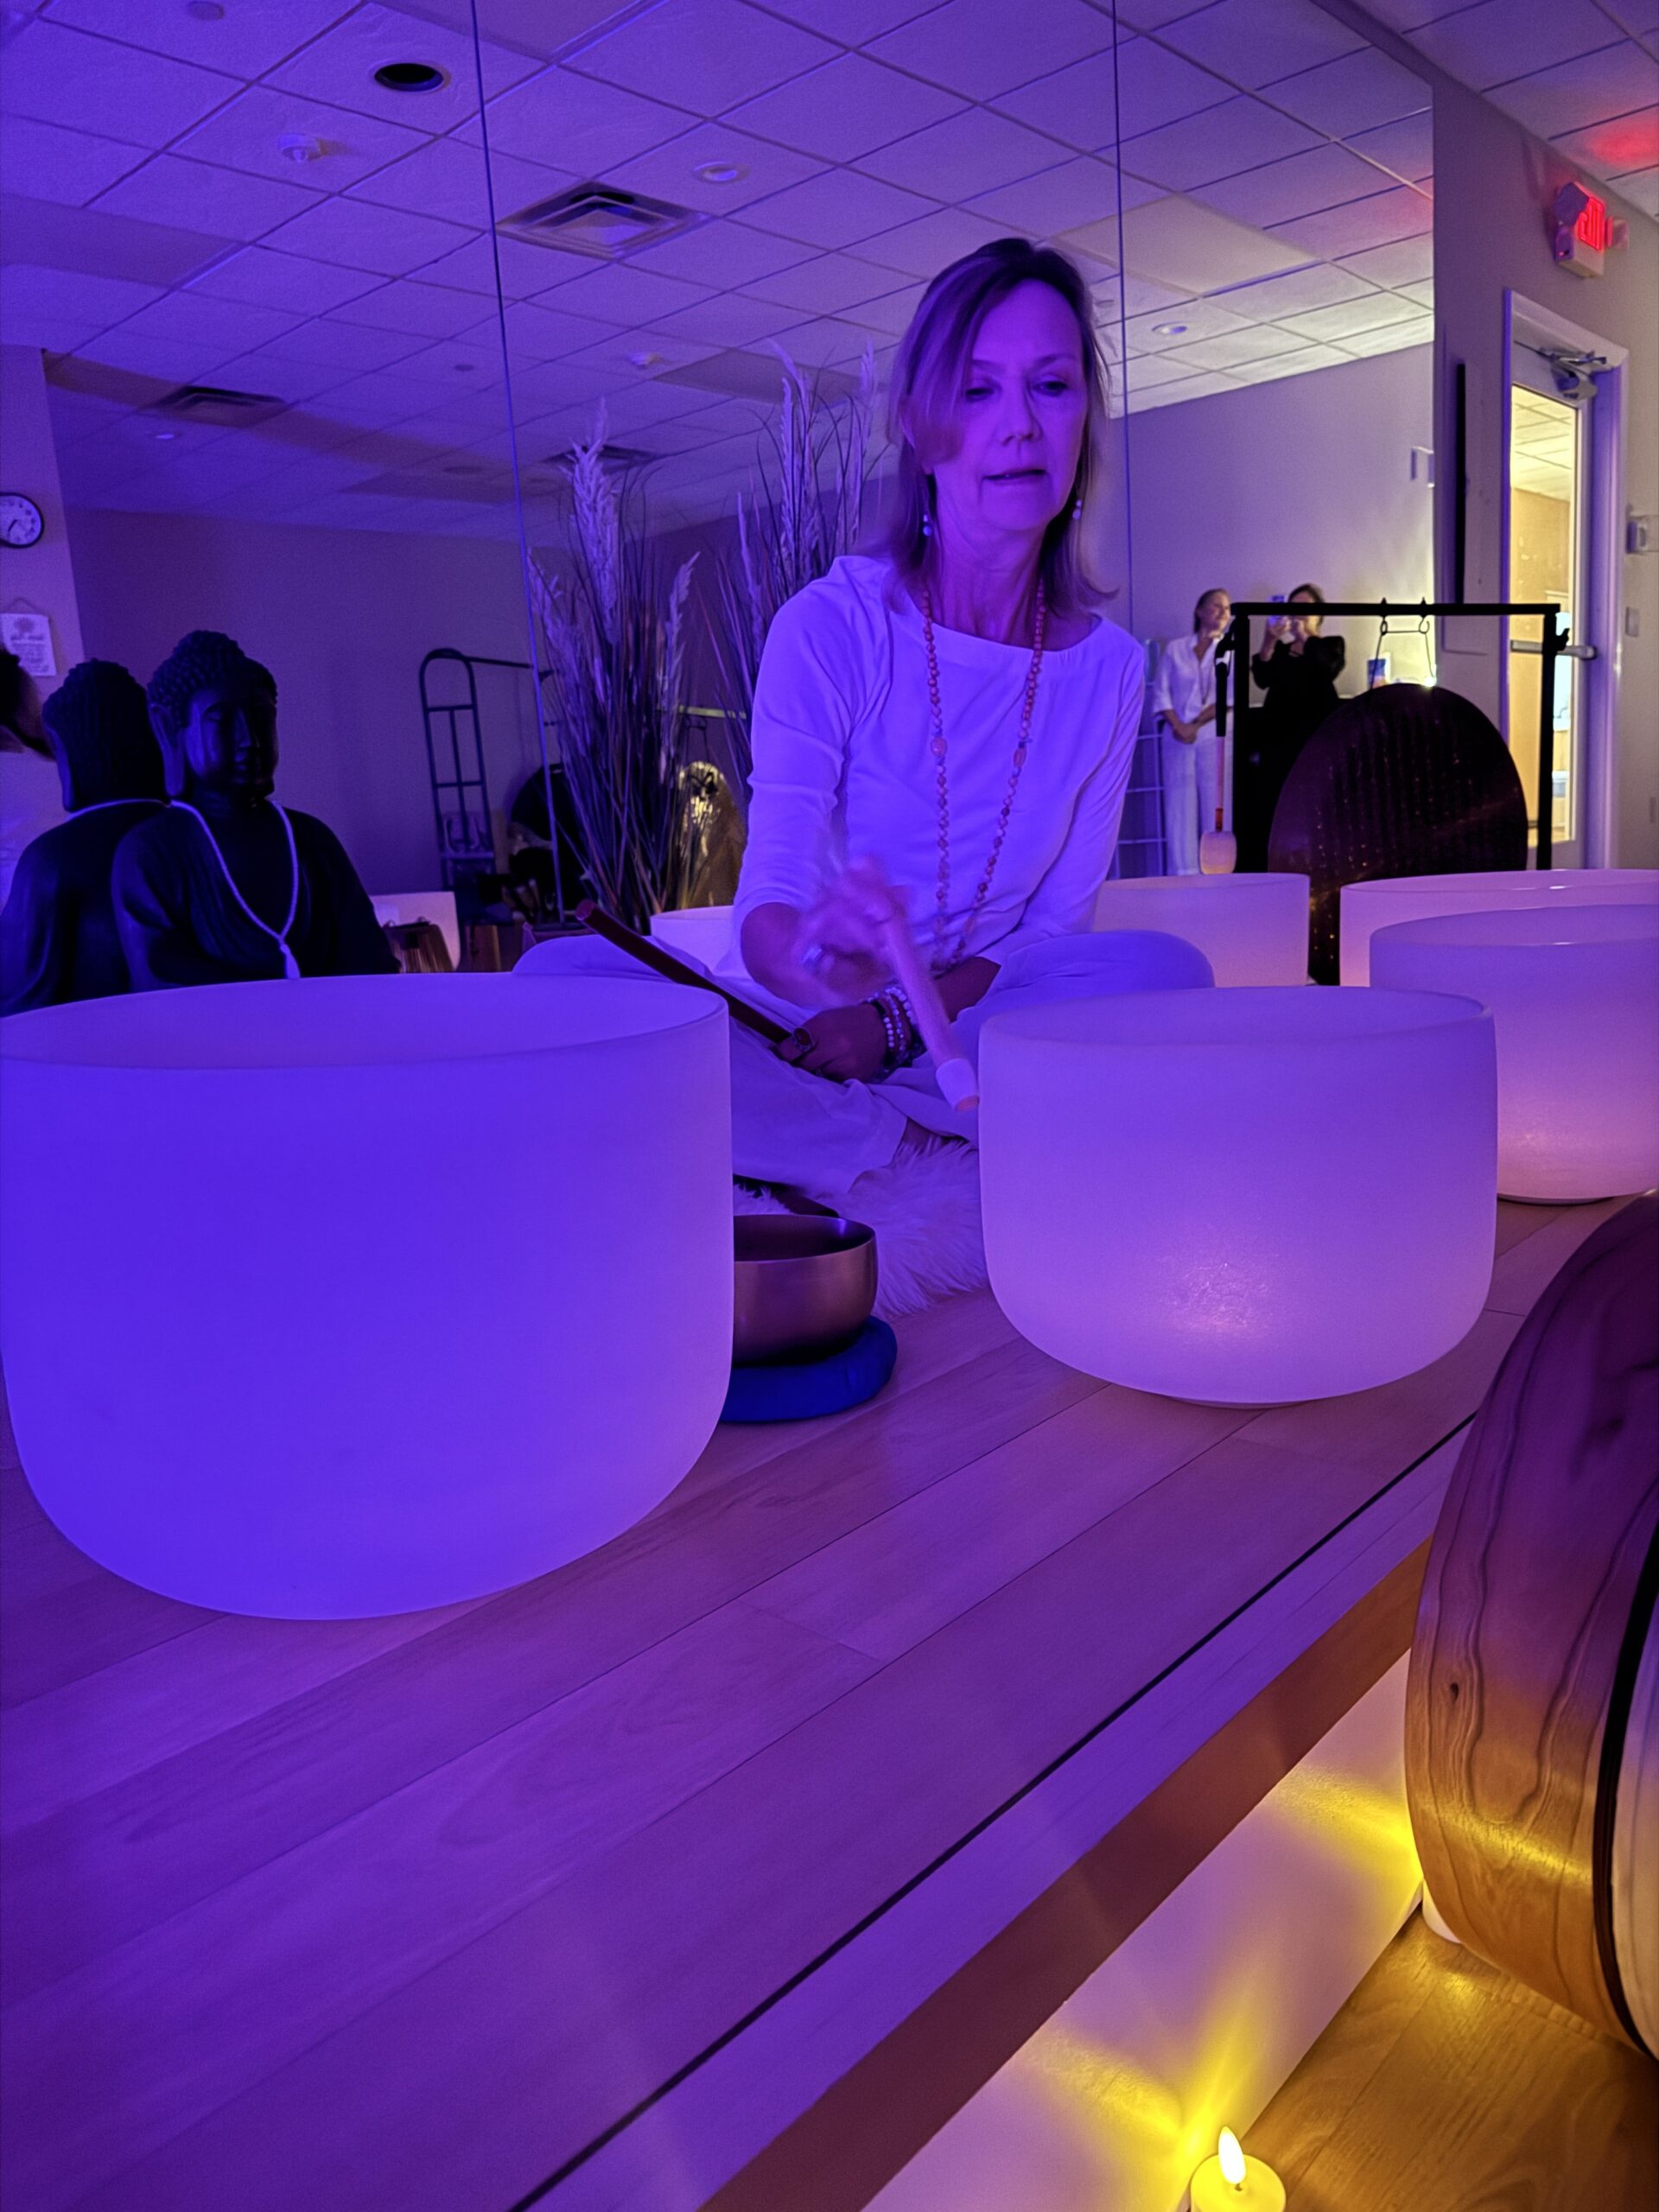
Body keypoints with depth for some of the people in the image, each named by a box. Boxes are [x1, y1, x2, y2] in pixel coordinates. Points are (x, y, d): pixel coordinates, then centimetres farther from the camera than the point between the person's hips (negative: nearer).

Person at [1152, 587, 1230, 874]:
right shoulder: (1175, 648, 14)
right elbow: (1161, 692, 5)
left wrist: (1196, 725, -10)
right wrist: (1178, 725, -10)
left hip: (1213, 736, -1)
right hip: (1177, 738, 1)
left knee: (1214, 805, -5)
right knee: (1179, 804, -3)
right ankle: (1183, 873, -2)